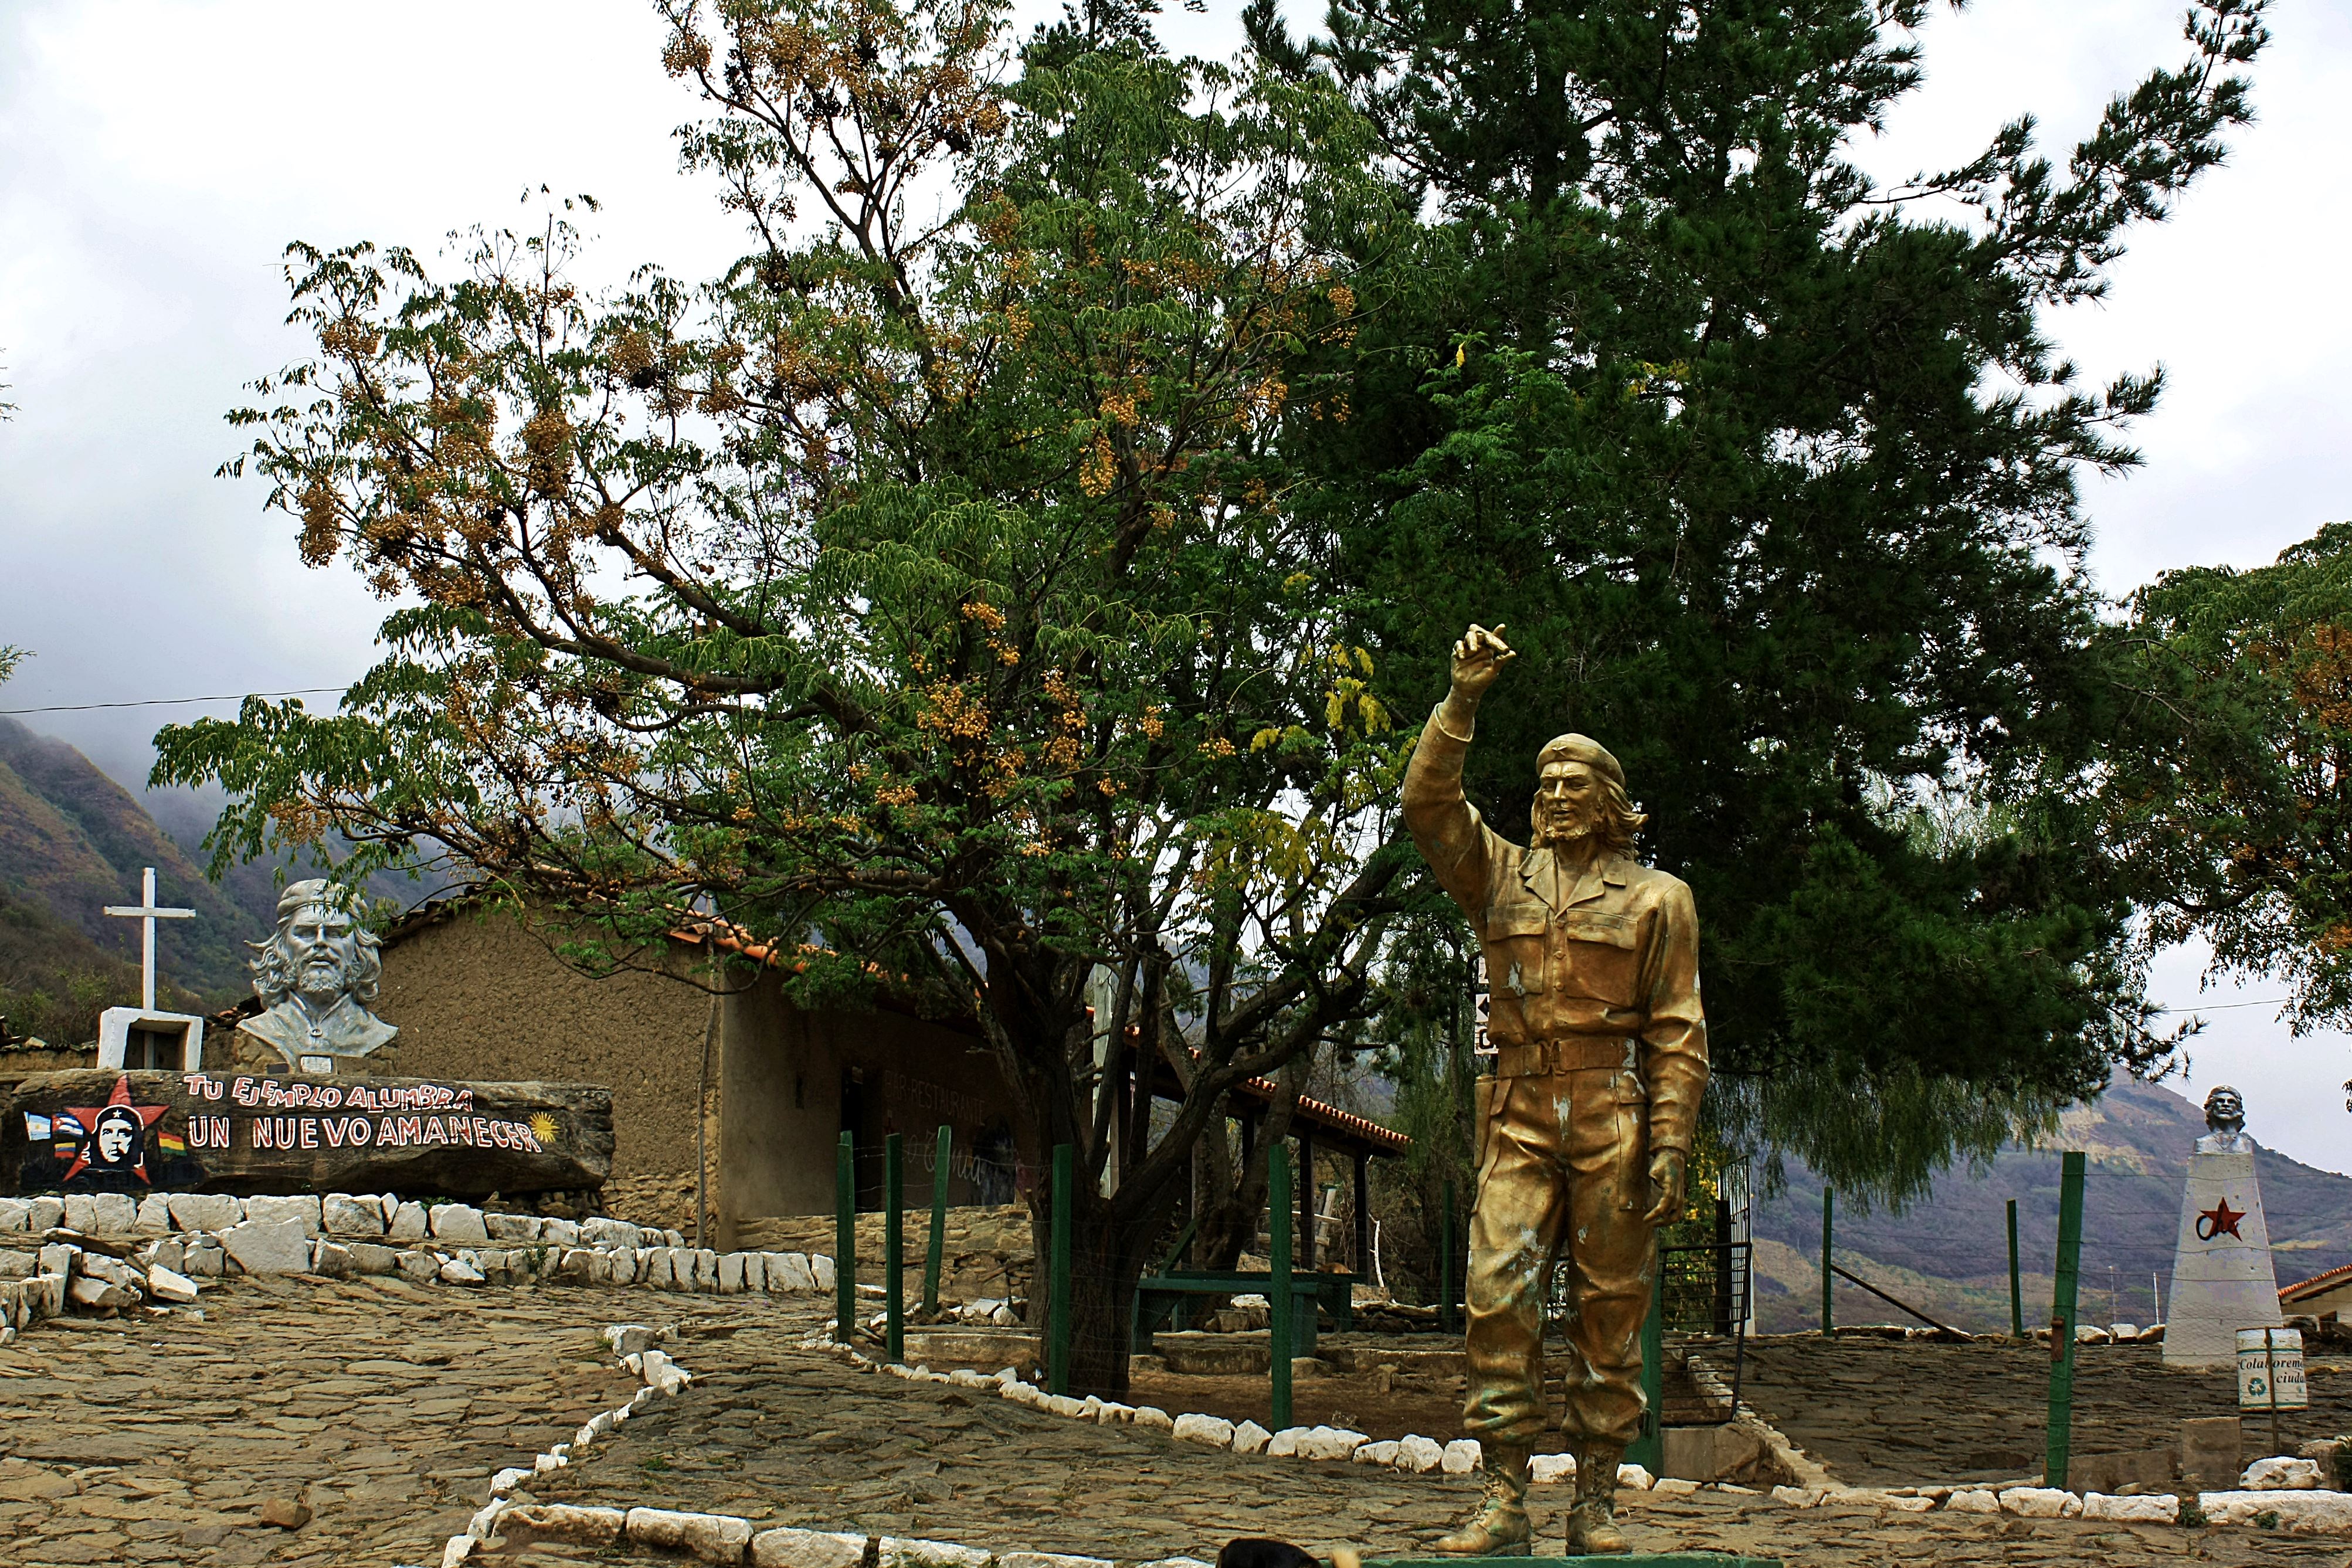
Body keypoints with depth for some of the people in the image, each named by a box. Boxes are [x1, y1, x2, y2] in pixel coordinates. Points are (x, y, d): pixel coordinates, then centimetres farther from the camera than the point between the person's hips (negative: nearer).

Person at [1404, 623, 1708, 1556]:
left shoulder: (1655, 898, 7)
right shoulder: (1500, 877, 14)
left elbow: (1679, 1032, 3)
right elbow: (1428, 802, 2)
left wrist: (1672, 1145, -6)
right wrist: (1462, 701, -7)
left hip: (1615, 1117, -1)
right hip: (1521, 1117, 2)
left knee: (1610, 1310, 2)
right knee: (1498, 1300, -8)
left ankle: (1597, 1505, 9)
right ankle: (1503, 1505, -5)